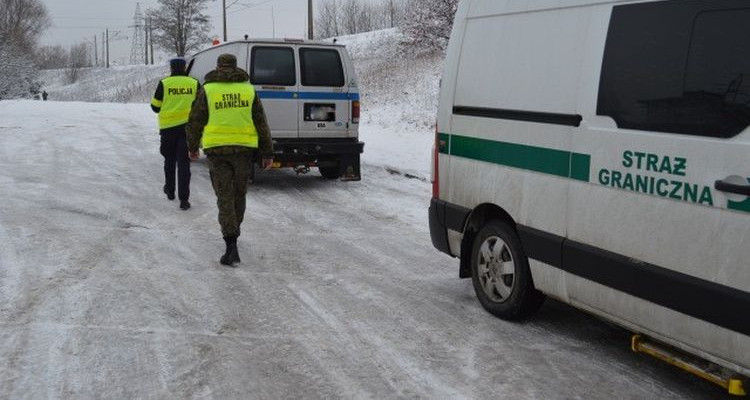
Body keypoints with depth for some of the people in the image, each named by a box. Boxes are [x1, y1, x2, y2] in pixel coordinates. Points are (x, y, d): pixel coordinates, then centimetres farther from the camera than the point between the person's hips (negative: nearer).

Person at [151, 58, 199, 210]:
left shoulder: (164, 83, -3)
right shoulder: (194, 84, 0)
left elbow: (155, 107, 1)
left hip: (169, 127, 0)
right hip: (188, 127, 0)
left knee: (169, 159, 20)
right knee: (184, 163, 0)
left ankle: (170, 190, 33)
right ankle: (184, 199, -7)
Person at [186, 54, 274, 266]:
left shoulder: (207, 90, 1)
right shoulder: (249, 90, 6)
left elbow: (195, 122, 5)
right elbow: (261, 124, 6)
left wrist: (192, 147, 20)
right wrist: (267, 153, 11)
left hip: (217, 149, -2)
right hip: (244, 148, 2)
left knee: (225, 197, -1)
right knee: (239, 194, 17)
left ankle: (231, 246, -11)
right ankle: (233, 234, 34)